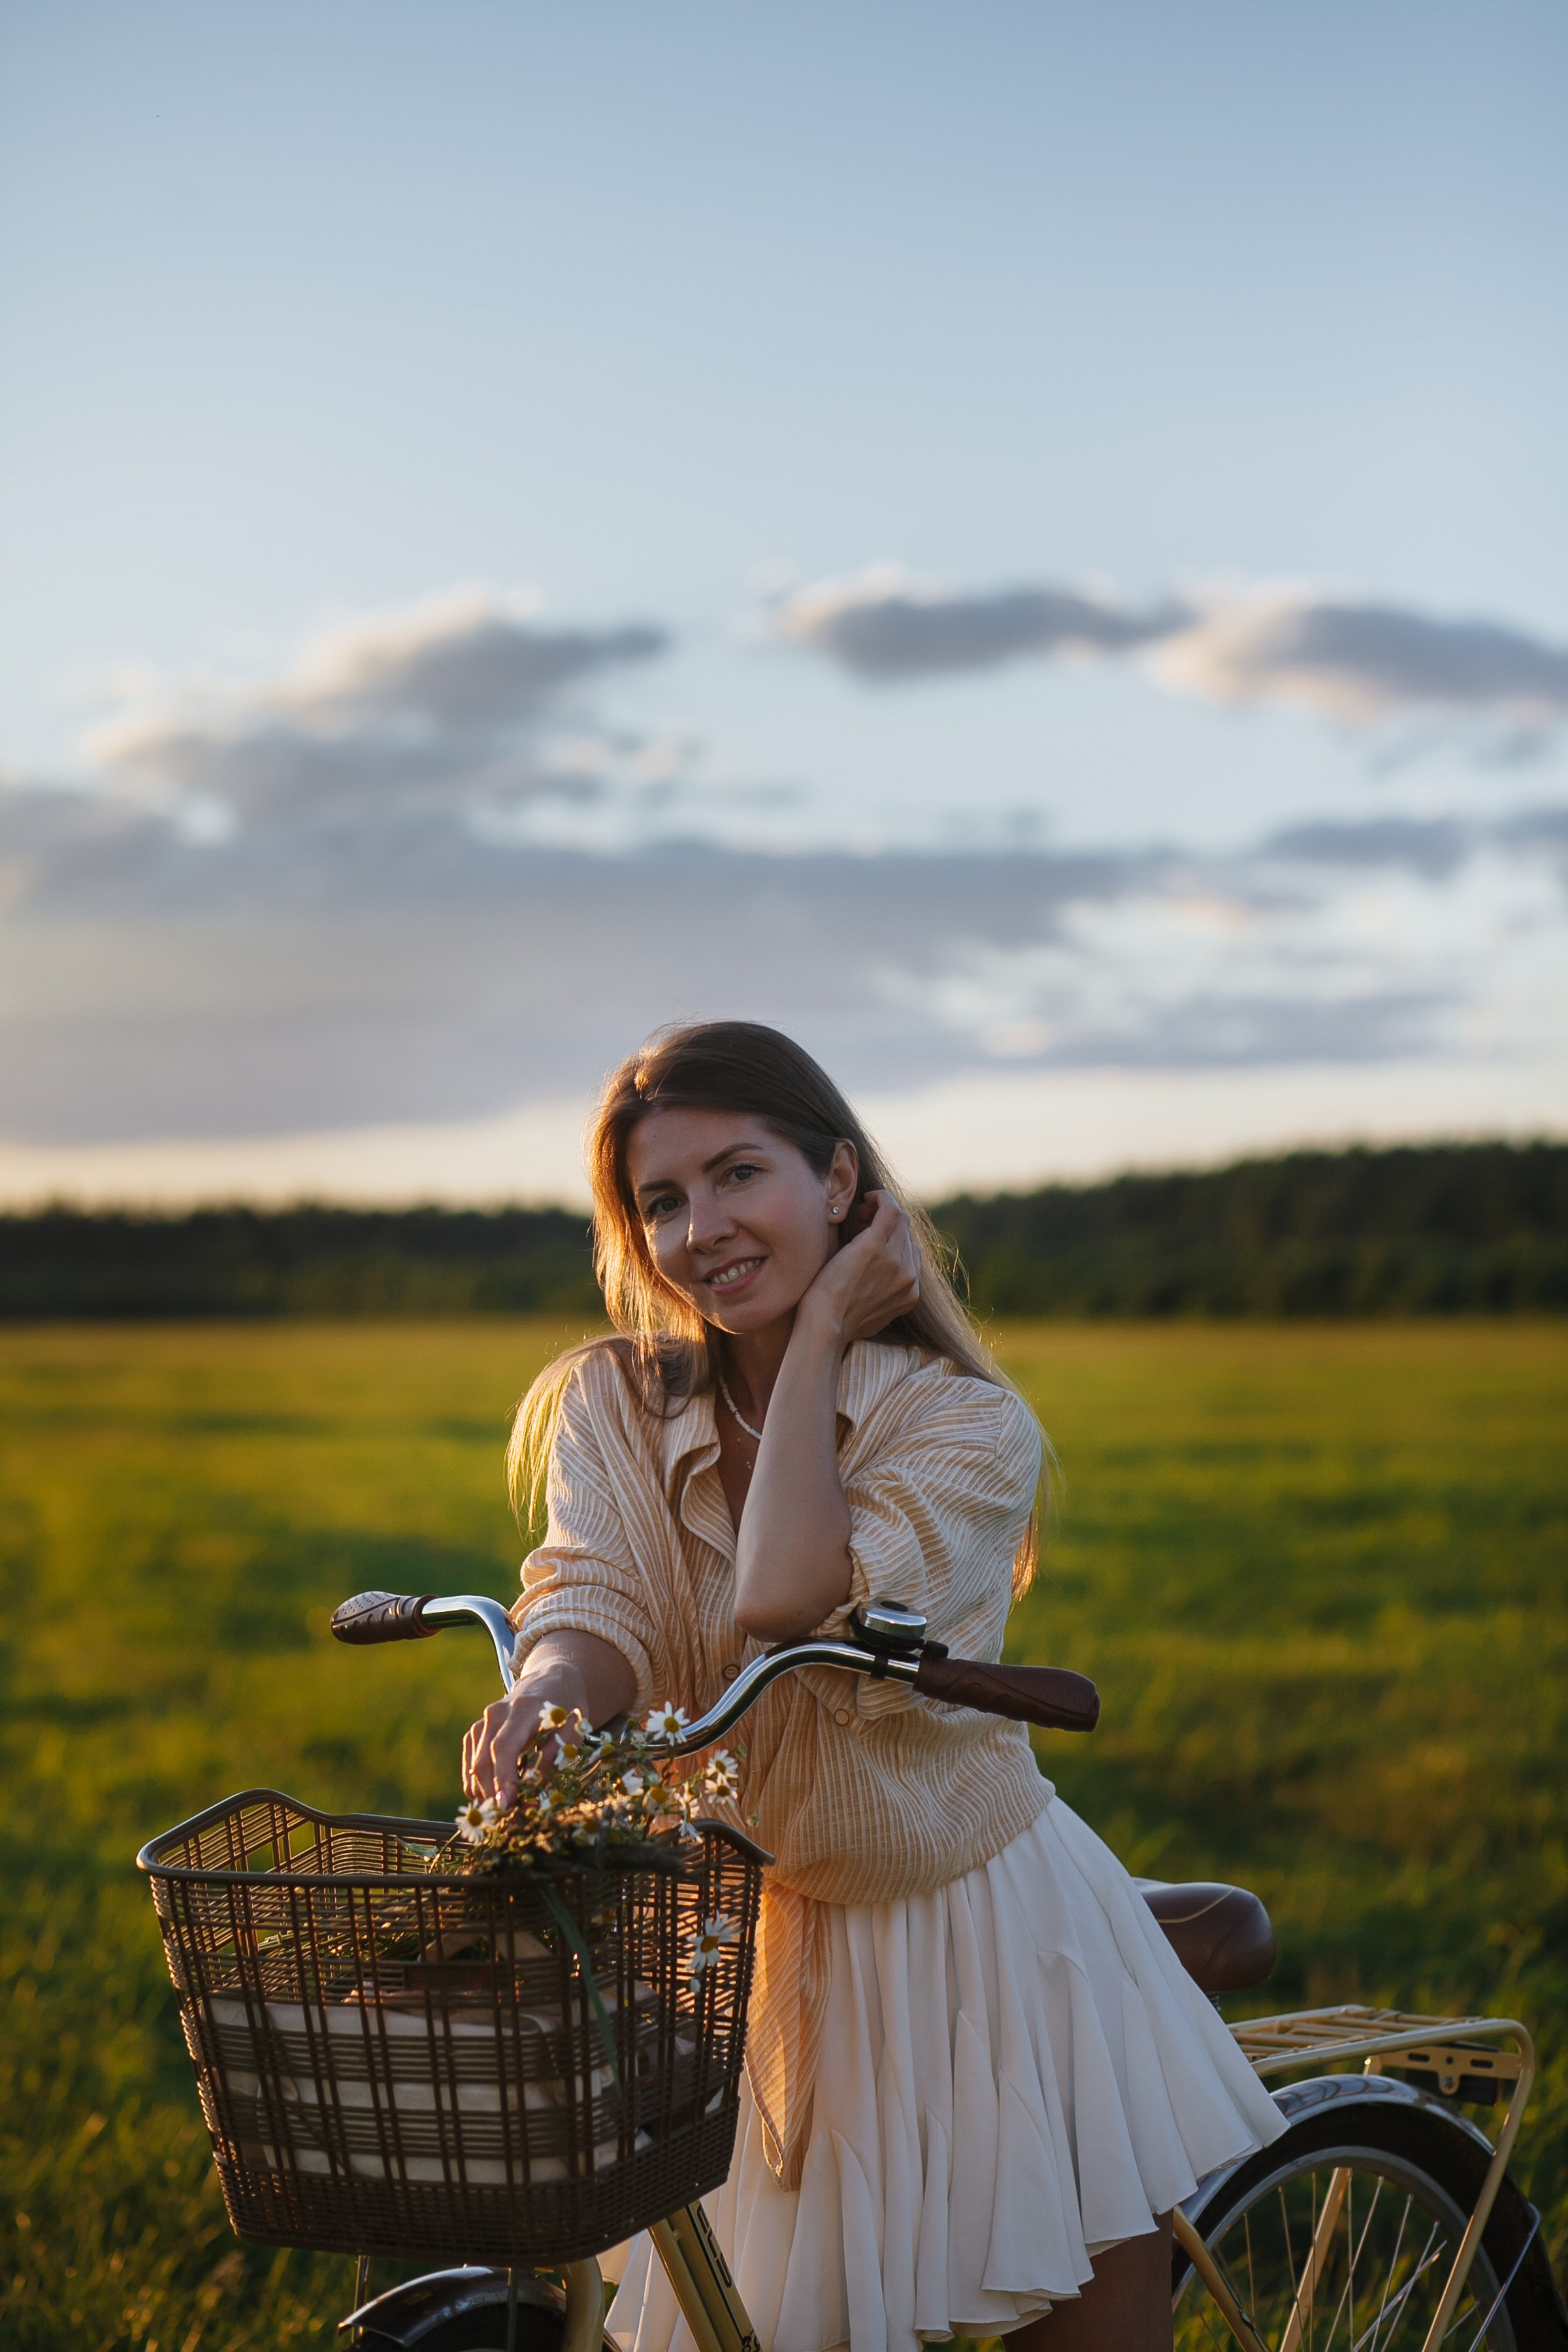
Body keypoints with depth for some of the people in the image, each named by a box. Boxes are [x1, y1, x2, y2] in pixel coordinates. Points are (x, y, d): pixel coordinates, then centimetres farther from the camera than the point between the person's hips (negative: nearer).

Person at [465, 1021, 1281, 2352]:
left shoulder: (970, 1426, -14)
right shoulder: (607, 1408, -3)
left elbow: (788, 1604, -30)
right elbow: (595, 1603, -20)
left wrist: (820, 1336, -22)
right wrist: (542, 1701, -43)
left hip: (982, 1947, -2)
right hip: (757, 1957, 2)